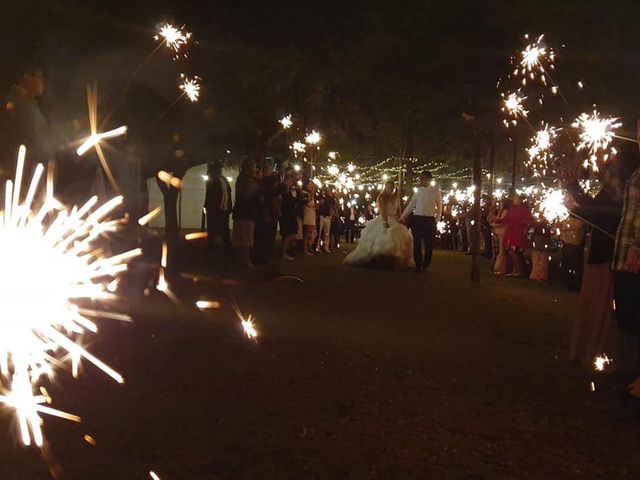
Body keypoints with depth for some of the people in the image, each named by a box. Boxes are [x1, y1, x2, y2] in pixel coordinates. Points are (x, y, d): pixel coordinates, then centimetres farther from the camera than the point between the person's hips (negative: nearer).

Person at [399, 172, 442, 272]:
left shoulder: (435, 191, 1)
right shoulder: (418, 190, 9)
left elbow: (439, 207, 4)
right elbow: (411, 205, 13)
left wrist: (437, 221, -2)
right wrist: (402, 217, 10)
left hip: (429, 220, -2)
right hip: (417, 219, 3)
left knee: (428, 245, 2)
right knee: (416, 244, 2)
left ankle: (425, 266, 14)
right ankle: (418, 265, 12)